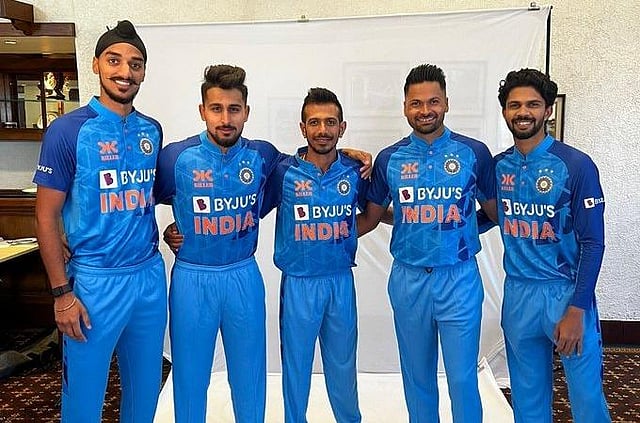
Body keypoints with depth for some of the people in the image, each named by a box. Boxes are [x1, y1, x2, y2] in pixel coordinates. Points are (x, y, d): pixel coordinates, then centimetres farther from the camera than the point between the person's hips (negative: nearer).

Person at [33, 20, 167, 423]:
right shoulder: (68, 130, -9)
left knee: (146, 386, 18)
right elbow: (47, 217, -7)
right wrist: (62, 293, -10)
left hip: (151, 274, 5)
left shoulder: (152, 130, 6)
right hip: (96, 280, -4)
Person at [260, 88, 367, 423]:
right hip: (298, 283, -2)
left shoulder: (355, 172, -1)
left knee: (343, 364, 17)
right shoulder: (283, 172, -7)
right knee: (296, 364, 12)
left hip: (341, 281, 2)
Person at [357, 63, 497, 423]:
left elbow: (494, 211, 8)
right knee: (417, 375, 15)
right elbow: (371, 216, 10)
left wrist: (459, 231, -3)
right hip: (408, 279, 2)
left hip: (459, 278, -2)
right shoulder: (389, 158, 3)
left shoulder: (475, 153, -2)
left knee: (463, 377, 4)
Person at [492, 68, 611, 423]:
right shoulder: (499, 166, 4)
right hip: (517, 293, 4)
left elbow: (593, 241, -10)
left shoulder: (575, 165, -9)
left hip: (565, 291, -3)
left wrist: (577, 310, -14)